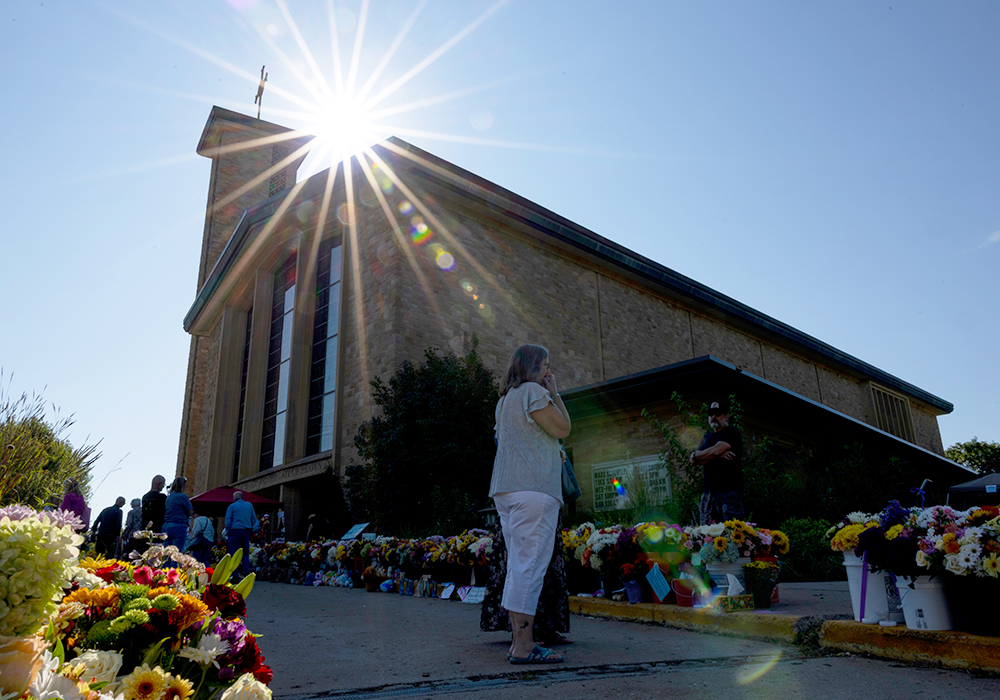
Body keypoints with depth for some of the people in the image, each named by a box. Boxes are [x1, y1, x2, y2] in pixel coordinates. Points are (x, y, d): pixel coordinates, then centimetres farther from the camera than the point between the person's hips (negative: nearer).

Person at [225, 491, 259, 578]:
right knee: (245, 553, 9)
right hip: (246, 532, 4)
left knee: (233, 554, -1)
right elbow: (254, 519, 14)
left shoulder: (232, 506, 1)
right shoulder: (249, 505, 12)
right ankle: (246, 572, 3)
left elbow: (227, 521, -1)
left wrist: (228, 533, 6)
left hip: (235, 531, -4)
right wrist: (251, 530, 20)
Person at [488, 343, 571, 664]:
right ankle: (523, 646, -7)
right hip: (532, 488, -10)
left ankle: (520, 641, 16)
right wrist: (554, 392, 5)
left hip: (505, 490, 10)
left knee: (517, 566, 11)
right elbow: (563, 429, -6)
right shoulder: (532, 391, -6)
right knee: (530, 566, -9)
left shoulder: (504, 399, 22)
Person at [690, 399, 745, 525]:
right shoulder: (707, 437, 22)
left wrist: (696, 455, 5)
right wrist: (717, 457, -7)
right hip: (709, 490, 6)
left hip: (729, 490, -6)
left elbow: (715, 450, -13)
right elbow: (693, 460, 9)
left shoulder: (732, 432, 2)